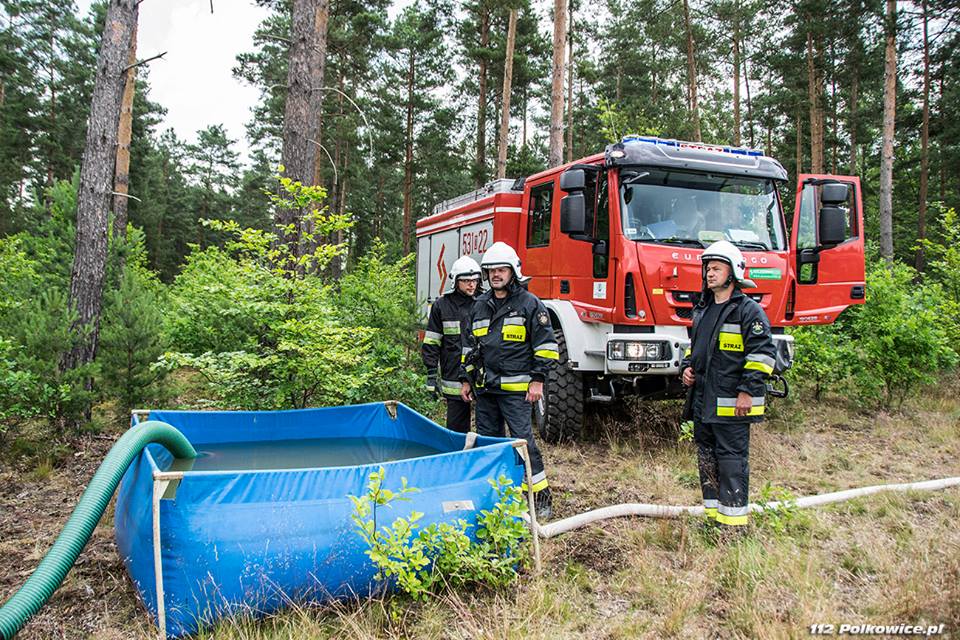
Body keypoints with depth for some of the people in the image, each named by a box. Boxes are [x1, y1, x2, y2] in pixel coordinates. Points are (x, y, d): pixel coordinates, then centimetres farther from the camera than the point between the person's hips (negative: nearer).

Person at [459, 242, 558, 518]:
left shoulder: (529, 303, -3)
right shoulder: (480, 306, 14)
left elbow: (546, 345, -5)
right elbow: (469, 345, 21)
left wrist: (537, 380, -11)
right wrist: (466, 379, 17)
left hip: (515, 388, -6)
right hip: (485, 388, 6)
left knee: (523, 440, -8)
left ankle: (541, 496, 2)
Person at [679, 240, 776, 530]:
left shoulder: (748, 311, -8)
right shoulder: (703, 309, 16)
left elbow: (762, 354, -13)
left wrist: (747, 391, -17)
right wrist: (687, 367, 11)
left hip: (731, 402, -8)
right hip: (702, 400, 8)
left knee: (732, 459, -4)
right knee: (706, 457, 14)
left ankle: (734, 520, 4)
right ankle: (712, 513, 25)